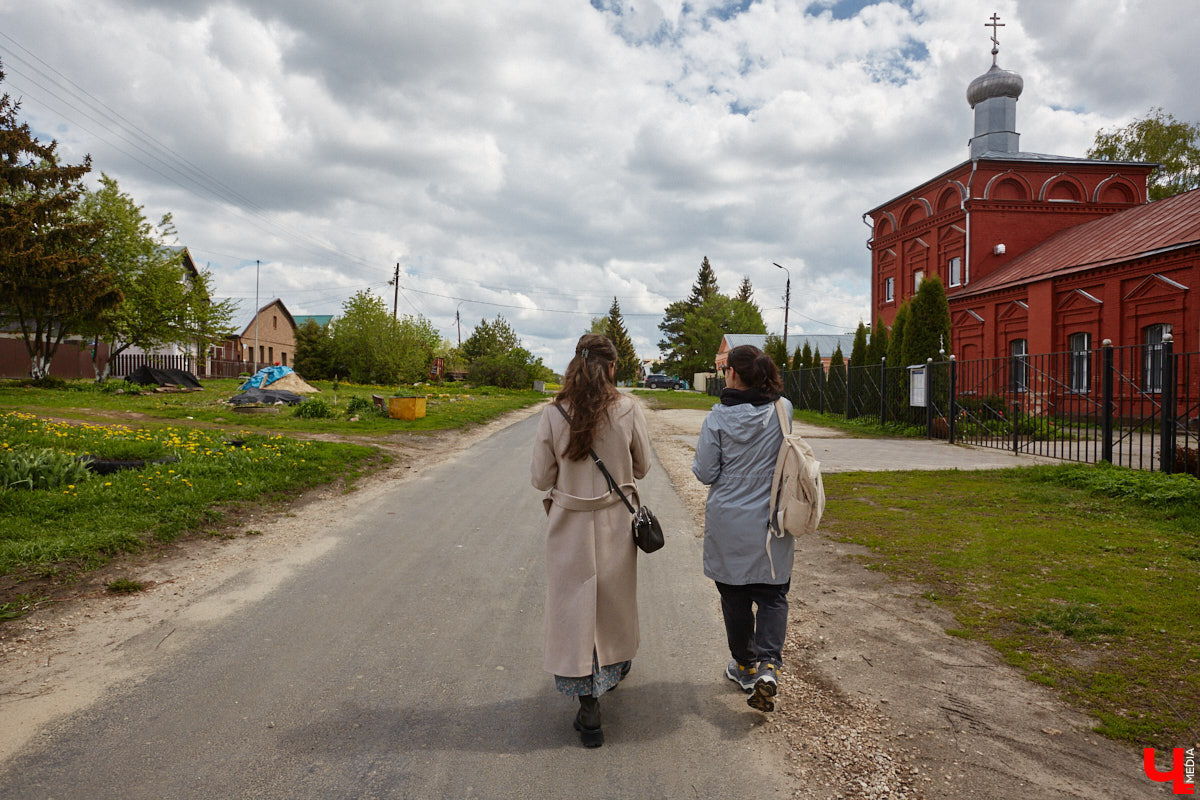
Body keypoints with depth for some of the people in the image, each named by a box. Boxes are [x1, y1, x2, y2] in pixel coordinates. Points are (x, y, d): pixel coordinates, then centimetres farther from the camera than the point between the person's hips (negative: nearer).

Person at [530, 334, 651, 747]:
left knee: (576, 607, 6)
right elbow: (641, 467, 0)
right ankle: (617, 663, 48)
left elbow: (541, 477, -6)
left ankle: (589, 709, 7)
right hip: (615, 523, 2)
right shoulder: (628, 410, -11)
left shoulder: (554, 415, -12)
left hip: (569, 527, -1)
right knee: (615, 599, 23)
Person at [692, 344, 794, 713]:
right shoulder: (784, 410, -5)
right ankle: (768, 666, -7)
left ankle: (745, 666, 29)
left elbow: (705, 473, -8)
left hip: (728, 523, -1)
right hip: (772, 520, 2)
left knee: (735, 598, 15)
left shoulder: (719, 417, -13)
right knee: (773, 596, 11)